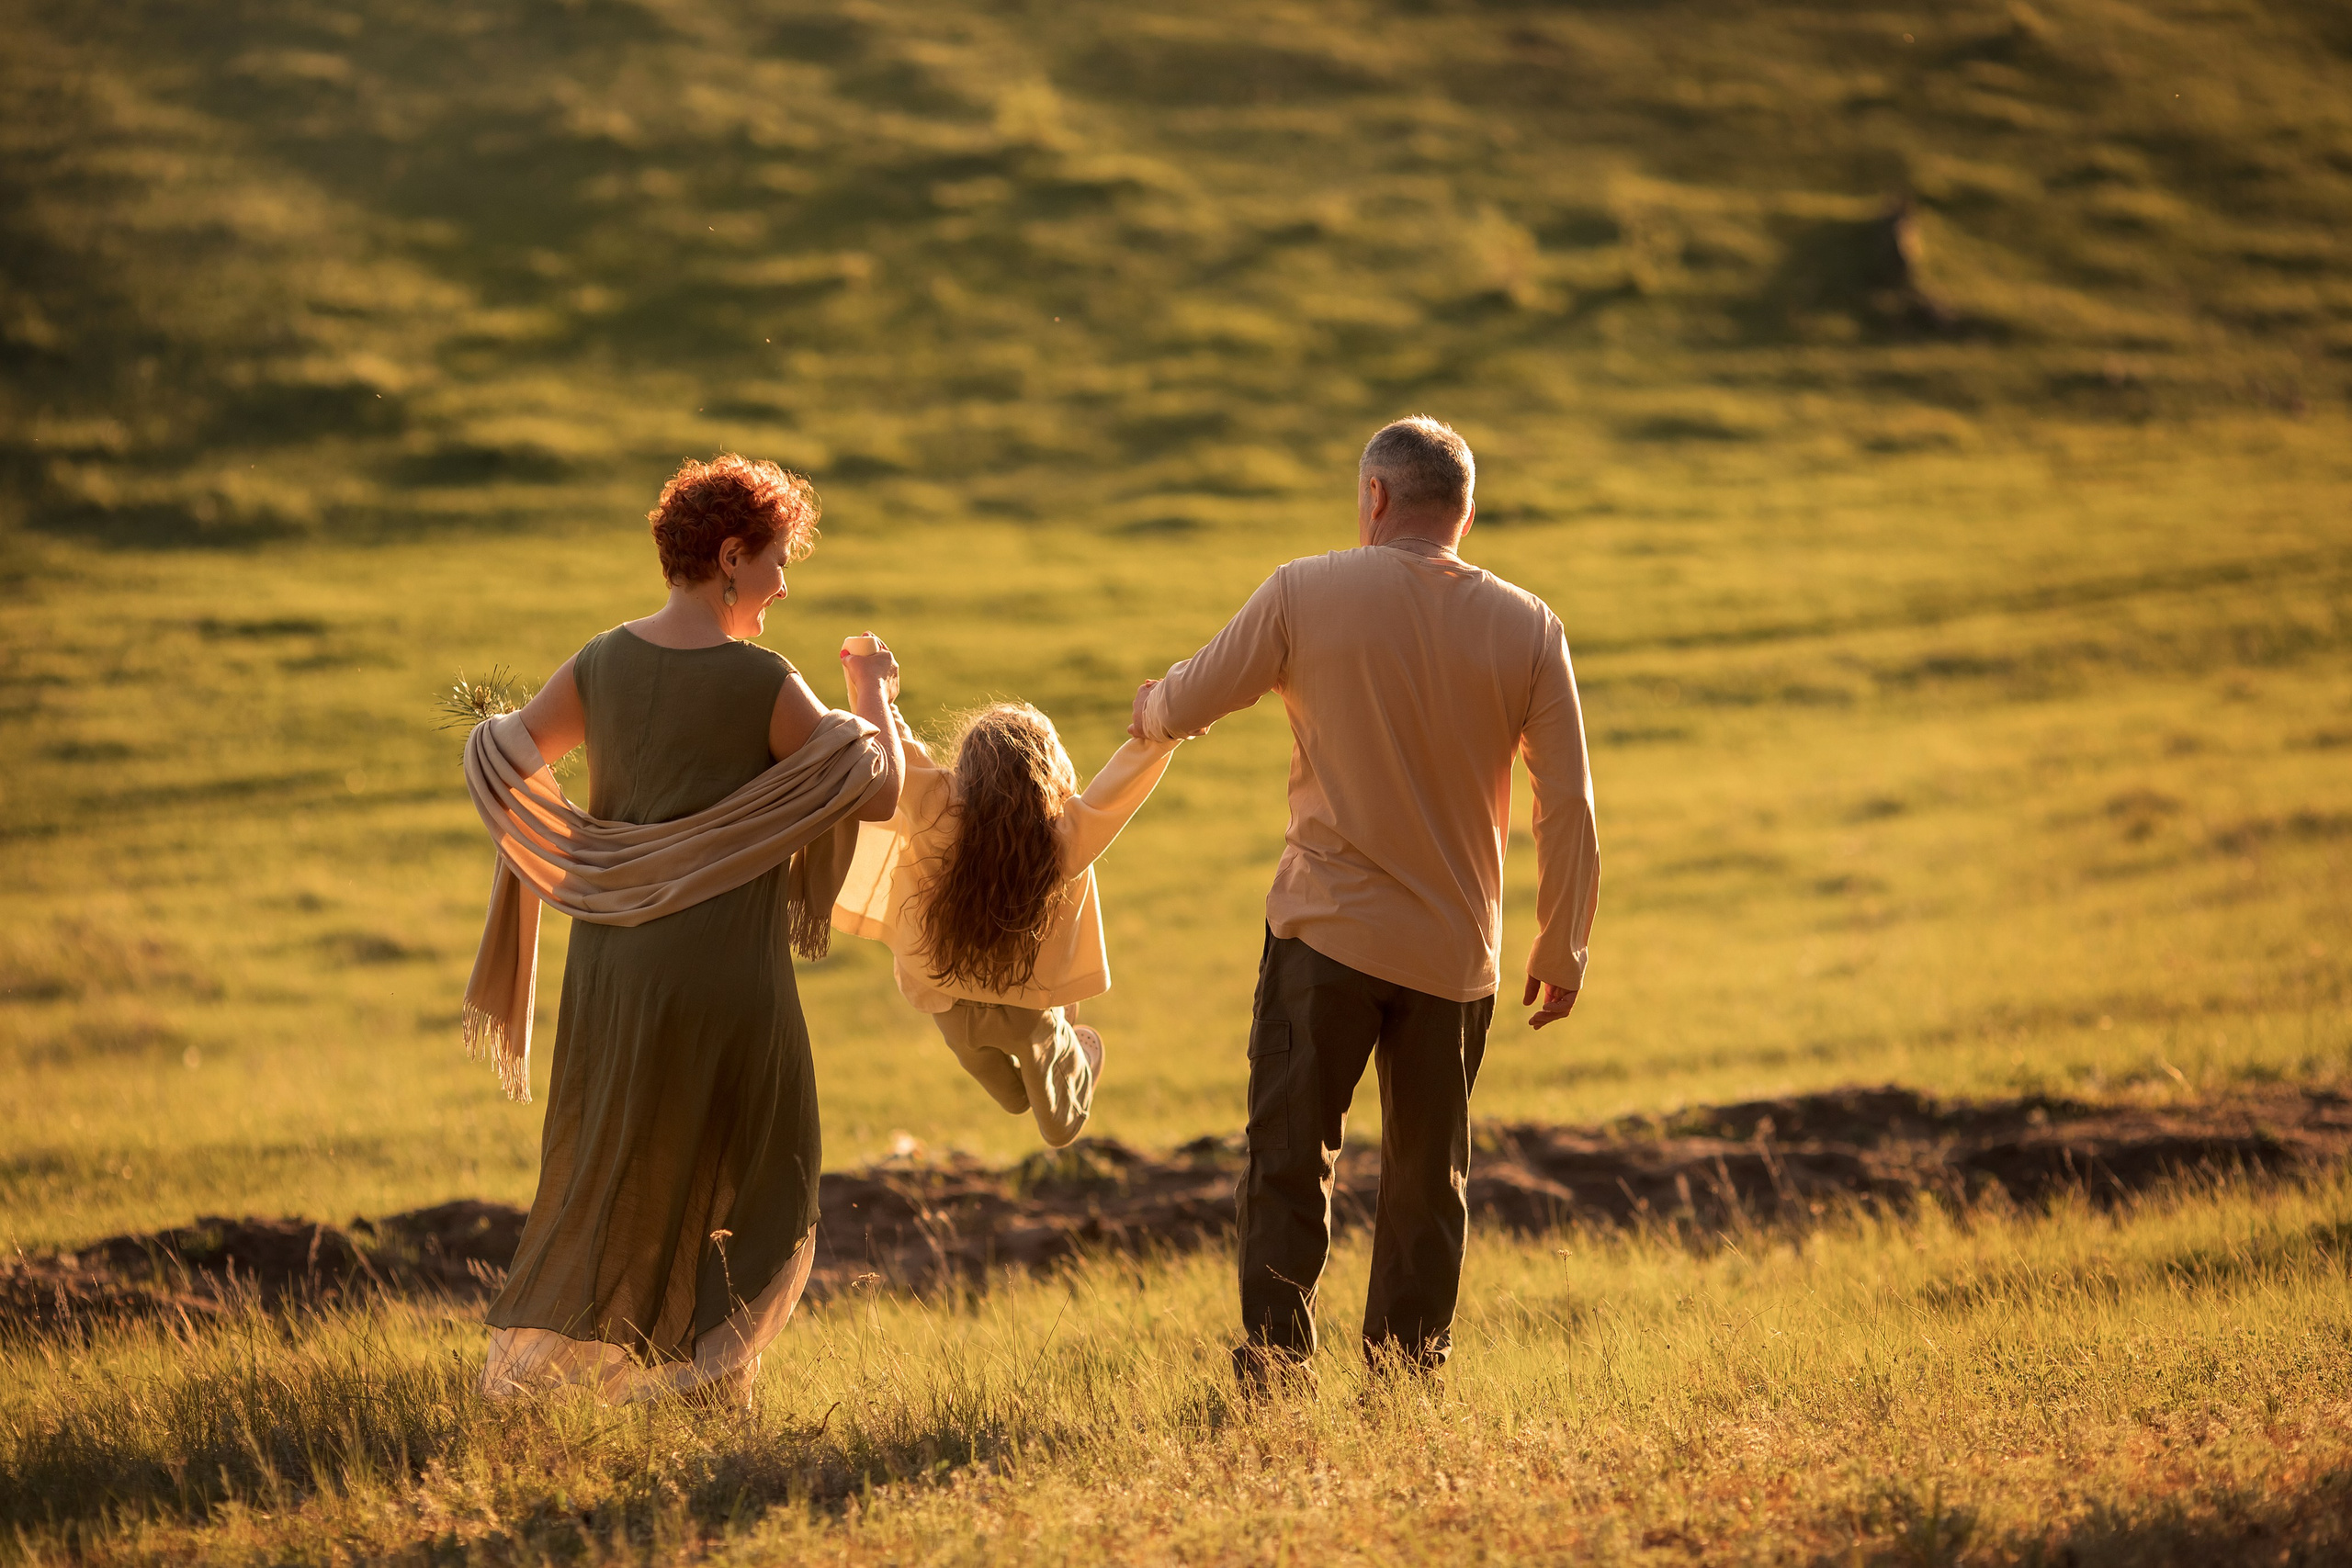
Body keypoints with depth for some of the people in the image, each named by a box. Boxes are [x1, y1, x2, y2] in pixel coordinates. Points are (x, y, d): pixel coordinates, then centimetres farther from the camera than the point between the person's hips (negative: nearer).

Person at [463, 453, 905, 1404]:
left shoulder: (601, 665, 0)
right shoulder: (763, 685, -15)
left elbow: (496, 755, 10)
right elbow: (879, 794, -9)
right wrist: (874, 701, 7)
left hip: (612, 959, 5)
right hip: (721, 967, -5)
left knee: (604, 1167, 20)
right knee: (743, 1184, 12)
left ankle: (528, 1362, 19)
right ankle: (699, 1375, 9)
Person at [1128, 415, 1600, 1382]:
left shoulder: (1306, 594, -6)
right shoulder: (1529, 628, -2)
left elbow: (1184, 706, 3)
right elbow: (1568, 804, -2)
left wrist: (1150, 705, 27)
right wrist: (1562, 949, 7)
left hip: (1325, 934, -2)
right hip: (1455, 947, 2)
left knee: (1288, 1160, 6)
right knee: (1428, 1184, 12)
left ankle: (1271, 1374, 0)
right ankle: (1407, 1381, 14)